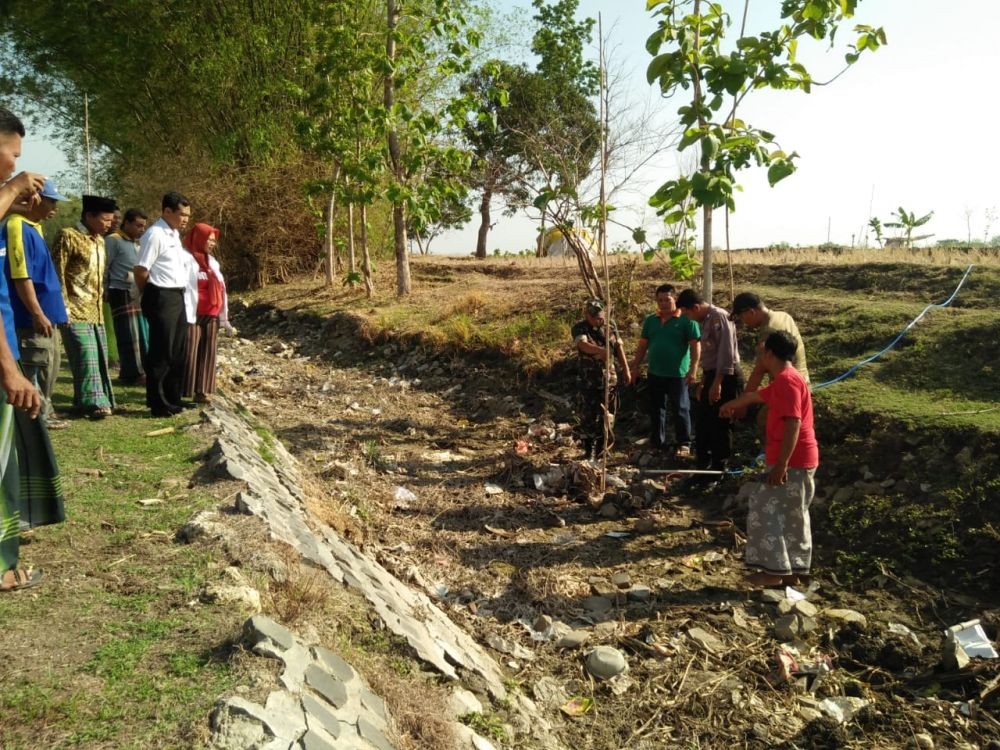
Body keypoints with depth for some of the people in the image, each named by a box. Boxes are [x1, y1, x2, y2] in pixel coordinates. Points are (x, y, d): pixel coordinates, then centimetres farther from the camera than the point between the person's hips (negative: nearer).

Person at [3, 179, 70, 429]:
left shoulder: (33, 227, 14)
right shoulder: (18, 227, -16)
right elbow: (21, 277, -22)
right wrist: (38, 314, -23)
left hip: (46, 314, 10)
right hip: (33, 318, -10)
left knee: (49, 369, 17)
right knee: (37, 371, -3)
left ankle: (44, 414, 27)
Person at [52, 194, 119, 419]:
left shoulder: (99, 240, 15)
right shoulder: (68, 236, -9)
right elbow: (57, 273, -12)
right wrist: (64, 306, -16)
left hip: (96, 311, 8)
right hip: (76, 312, -8)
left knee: (99, 357, 9)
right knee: (86, 357, -11)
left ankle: (83, 401, 19)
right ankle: (94, 402, -8)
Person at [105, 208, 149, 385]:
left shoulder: (138, 243, 20)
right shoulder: (113, 240, -2)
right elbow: (104, 269, -4)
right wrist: (106, 294, -6)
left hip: (140, 295, 7)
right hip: (123, 295, -7)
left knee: (144, 335, 5)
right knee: (130, 336, -5)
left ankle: (142, 371, 11)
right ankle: (132, 374, 0)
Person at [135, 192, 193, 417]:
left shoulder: (175, 234, 14)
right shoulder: (155, 234, -14)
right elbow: (140, 270, -14)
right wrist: (150, 295, -1)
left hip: (177, 297, 9)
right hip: (162, 298, -9)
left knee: (179, 351, 13)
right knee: (162, 352, -2)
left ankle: (172, 399, 23)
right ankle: (158, 404, 7)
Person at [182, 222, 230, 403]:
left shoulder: (212, 262, 17)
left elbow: (220, 289, 18)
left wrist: (223, 316, 16)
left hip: (211, 316, 7)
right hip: (192, 314, -7)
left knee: (207, 353, 6)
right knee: (188, 352, -5)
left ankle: (202, 391, 11)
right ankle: (181, 392, 0)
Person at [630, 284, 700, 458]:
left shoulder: (686, 320, -7)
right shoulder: (650, 320, 9)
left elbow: (696, 346, -9)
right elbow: (642, 345, 14)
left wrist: (693, 369, -16)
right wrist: (635, 367, 10)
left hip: (678, 374, -5)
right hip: (654, 373, 6)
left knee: (680, 410, -1)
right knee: (655, 409, 13)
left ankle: (684, 444, 8)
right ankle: (656, 442, 24)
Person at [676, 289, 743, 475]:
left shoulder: (719, 317, -15)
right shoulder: (704, 321, 14)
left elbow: (726, 352, -22)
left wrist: (717, 383, -23)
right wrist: (703, 382, 24)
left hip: (726, 377, -10)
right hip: (713, 376, 10)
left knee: (720, 425, -1)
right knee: (702, 423, 14)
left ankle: (717, 471, 11)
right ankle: (703, 468, 26)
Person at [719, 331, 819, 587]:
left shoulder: (787, 380, -18)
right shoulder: (783, 381, 15)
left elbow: (793, 424, -26)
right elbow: (755, 396, 34)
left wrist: (780, 464, -28)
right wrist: (732, 404, 52)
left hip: (791, 462, -10)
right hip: (798, 461, 10)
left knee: (765, 510, -3)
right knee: (793, 516, 14)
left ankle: (774, 570, 1)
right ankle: (793, 570, 21)